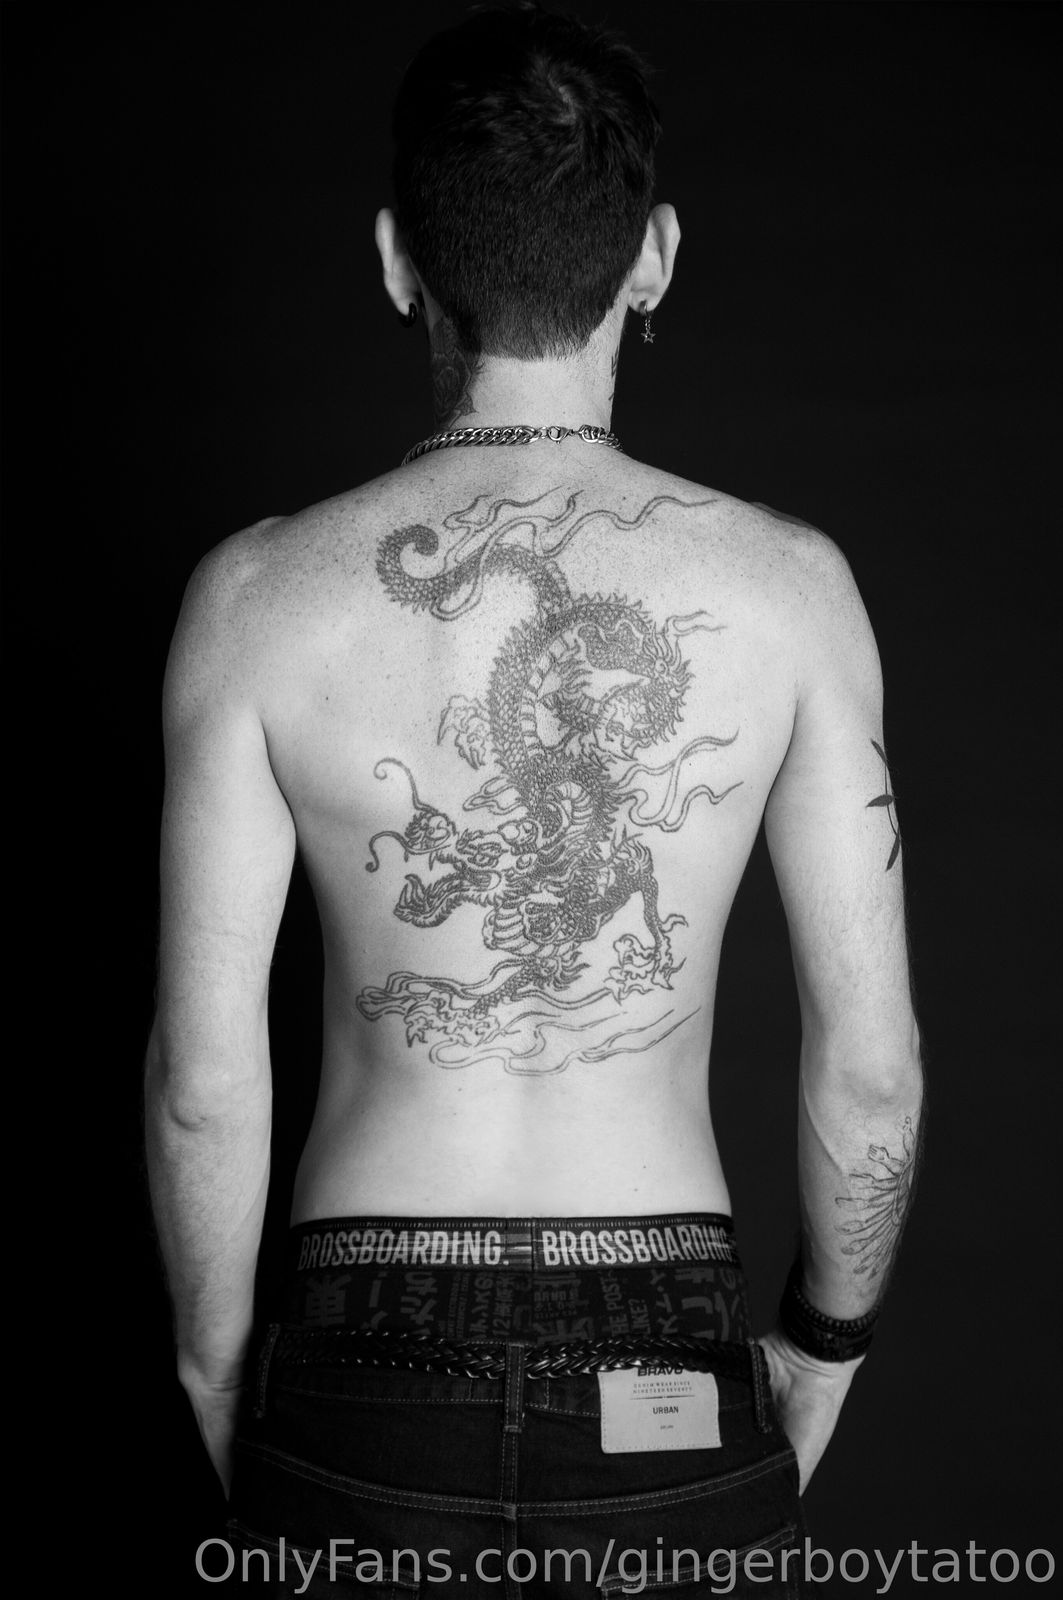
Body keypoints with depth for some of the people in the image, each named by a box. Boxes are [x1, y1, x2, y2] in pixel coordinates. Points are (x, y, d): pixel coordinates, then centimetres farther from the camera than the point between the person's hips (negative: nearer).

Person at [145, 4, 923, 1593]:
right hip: (668, 1376, 0)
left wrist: (216, 1361, 10)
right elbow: (869, 1061, -6)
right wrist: (828, 1338, 11)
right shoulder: (787, 585, -9)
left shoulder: (260, 597, -10)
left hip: (366, 1364, 0)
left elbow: (202, 1072, -8)